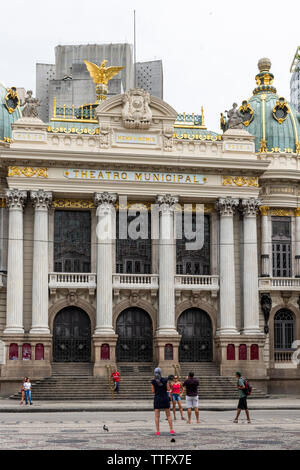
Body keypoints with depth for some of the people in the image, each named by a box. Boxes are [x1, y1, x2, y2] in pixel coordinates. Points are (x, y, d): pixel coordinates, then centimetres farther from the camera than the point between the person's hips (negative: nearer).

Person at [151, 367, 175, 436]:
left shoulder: (153, 381, -6)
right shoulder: (165, 380, -6)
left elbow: (153, 392, -2)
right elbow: (168, 389, -1)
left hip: (157, 399, -1)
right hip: (165, 398, 1)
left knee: (157, 416, 3)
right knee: (168, 415, 10)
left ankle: (158, 431, -1)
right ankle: (171, 430, 6)